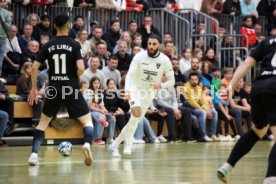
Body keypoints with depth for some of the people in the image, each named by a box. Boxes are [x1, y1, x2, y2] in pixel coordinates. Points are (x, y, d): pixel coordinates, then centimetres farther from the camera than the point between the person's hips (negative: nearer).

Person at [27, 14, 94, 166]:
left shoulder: (48, 46, 4)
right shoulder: (74, 45, -5)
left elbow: (35, 67, 2)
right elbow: (80, 68, -13)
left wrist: (34, 88, 12)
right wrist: (75, 77, 9)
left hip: (54, 89, 3)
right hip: (71, 89, -3)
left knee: (43, 122, 19)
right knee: (87, 120, 6)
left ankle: (34, 154, 4)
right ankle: (87, 144, -24)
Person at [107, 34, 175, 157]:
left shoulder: (165, 60, -10)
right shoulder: (139, 57, -15)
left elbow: (171, 81, -4)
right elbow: (130, 74, -20)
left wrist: (160, 85, -25)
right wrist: (127, 90, -38)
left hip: (149, 93, 3)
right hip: (136, 89, -3)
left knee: (134, 120, 3)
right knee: (136, 112, -31)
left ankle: (114, 145, 17)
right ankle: (128, 143, -20)